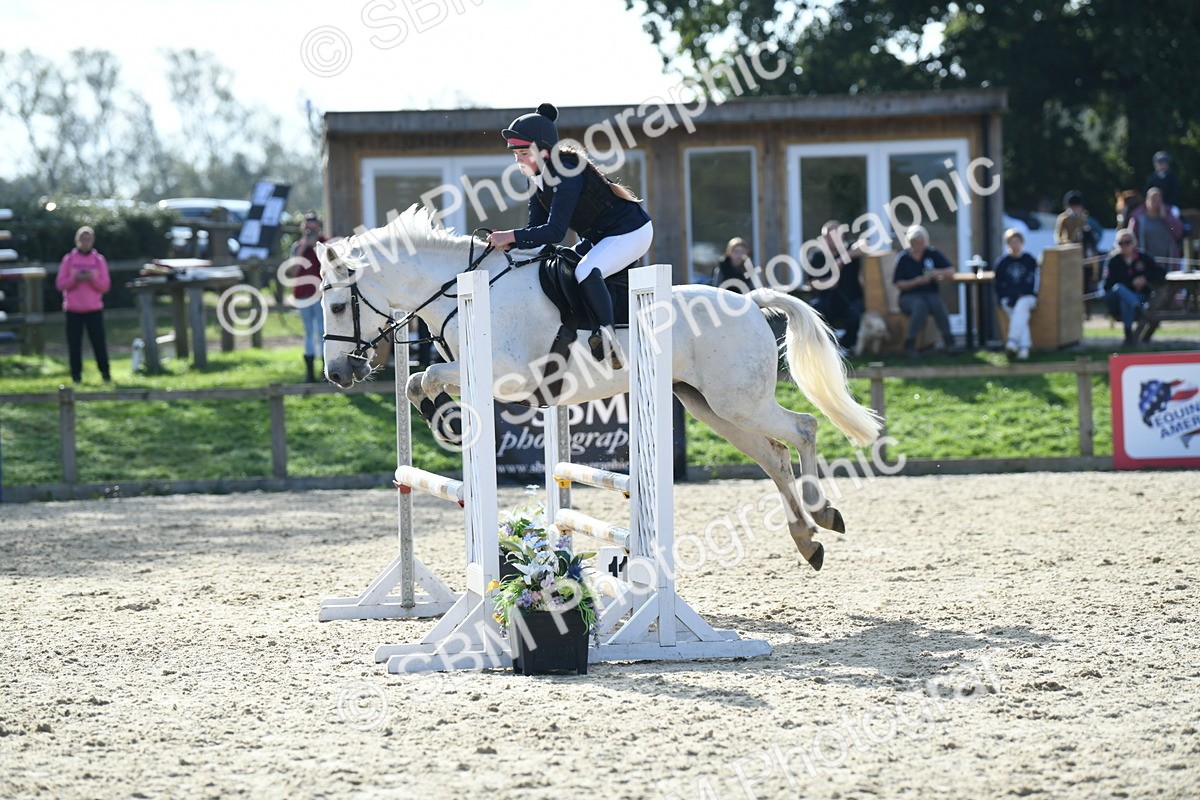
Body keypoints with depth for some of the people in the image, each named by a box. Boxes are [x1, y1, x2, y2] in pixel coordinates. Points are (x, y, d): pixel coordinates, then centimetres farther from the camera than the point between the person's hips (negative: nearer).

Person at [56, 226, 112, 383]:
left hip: (94, 309, 0)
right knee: (74, 343, -2)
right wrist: (75, 279, -16)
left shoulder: (99, 260, 5)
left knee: (99, 341, -5)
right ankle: (76, 374, 6)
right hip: (73, 309, 0)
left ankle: (105, 372, 4)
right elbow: (60, 284, 2)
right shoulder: (68, 259, 4)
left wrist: (92, 279, -16)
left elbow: (105, 286, 2)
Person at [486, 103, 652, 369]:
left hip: (630, 232, -11)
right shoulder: (538, 177, 1)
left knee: (585, 272, -32)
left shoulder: (566, 174, -28)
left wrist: (511, 236, -32)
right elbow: (537, 229, 2)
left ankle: (606, 334, -24)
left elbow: (554, 232, -32)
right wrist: (509, 244, -15)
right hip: (599, 237, 11)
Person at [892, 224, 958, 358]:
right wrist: (918, 281, -15)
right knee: (920, 306, -37)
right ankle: (910, 344, -32)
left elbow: (951, 270, 8)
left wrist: (939, 273, -13)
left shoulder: (933, 254, 8)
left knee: (938, 304, -34)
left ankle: (949, 341, -29)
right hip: (909, 296, -2)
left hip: (931, 293, 2)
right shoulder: (903, 258, 2)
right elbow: (899, 284, -1)